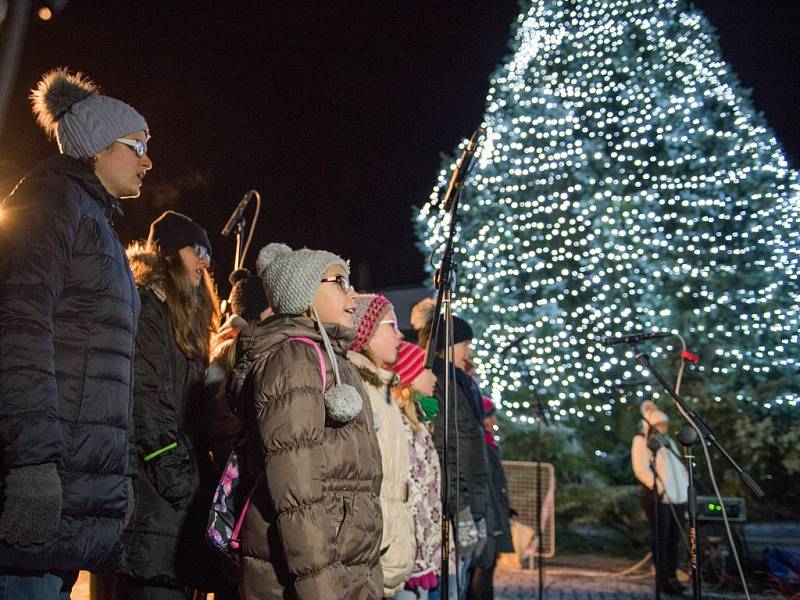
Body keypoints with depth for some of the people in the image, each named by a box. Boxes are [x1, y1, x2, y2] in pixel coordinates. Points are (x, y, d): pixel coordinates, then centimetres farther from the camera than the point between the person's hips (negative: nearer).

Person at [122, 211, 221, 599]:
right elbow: (144, 393, -15)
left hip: (178, 478, 9)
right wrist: (174, 468, -18)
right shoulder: (145, 305, -5)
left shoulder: (183, 315, 23)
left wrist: (194, 463, 14)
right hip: (154, 479, -9)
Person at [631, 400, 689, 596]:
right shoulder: (641, 441, -1)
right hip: (657, 497, -7)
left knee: (674, 537, 8)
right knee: (661, 538, -3)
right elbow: (641, 469, -12)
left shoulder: (669, 441, 23)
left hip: (678, 496, 7)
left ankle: (672, 576, 16)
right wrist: (659, 488, -20)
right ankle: (663, 579, 3)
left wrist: (687, 486, 9)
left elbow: (680, 467, 23)